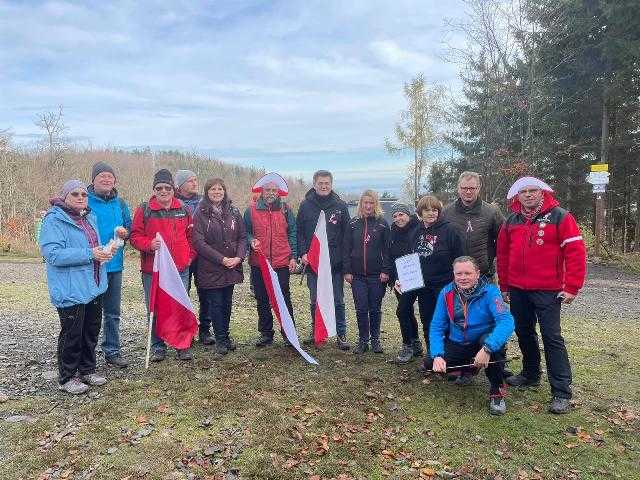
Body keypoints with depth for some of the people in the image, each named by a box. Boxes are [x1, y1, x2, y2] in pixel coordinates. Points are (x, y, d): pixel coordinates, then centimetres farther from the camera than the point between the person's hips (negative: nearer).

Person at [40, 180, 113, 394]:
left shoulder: (89, 218, 13)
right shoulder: (54, 220, -12)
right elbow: (52, 254, -22)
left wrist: (103, 252, 3)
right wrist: (89, 254, -24)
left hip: (94, 287, 8)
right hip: (71, 290, -8)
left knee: (92, 330, 16)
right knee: (72, 333, 1)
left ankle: (87, 370, 31)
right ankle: (67, 378, 17)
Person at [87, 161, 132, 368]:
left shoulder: (120, 203, 9)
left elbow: (130, 228, 16)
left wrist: (124, 232, -6)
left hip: (115, 265, 5)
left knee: (113, 312, 14)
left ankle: (112, 351, 26)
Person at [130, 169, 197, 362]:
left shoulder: (183, 210, 8)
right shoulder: (144, 210, 0)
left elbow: (191, 236, 16)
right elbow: (135, 236, 0)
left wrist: (190, 256, 7)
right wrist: (149, 244, -17)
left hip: (180, 268, 2)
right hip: (152, 269, -1)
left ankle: (183, 346, 19)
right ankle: (157, 347, 21)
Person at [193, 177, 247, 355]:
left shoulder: (233, 212, 8)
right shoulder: (201, 213, -4)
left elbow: (242, 237, 8)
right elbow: (198, 242, -11)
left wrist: (239, 257, -9)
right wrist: (221, 259, -16)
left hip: (232, 267, 4)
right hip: (210, 268, -4)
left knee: (227, 303, 12)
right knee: (216, 304, 2)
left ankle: (225, 335, 25)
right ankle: (220, 339, 13)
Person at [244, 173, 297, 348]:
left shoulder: (285, 209, 3)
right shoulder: (252, 209, 2)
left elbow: (292, 233, 6)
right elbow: (246, 232, 10)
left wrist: (293, 256, 0)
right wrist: (251, 240, -13)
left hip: (281, 263, -1)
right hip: (258, 263, 1)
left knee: (284, 299, 3)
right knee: (262, 300, 11)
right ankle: (265, 333, 24)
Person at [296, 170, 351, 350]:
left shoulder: (340, 206, 2)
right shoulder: (306, 205, 4)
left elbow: (347, 234, 3)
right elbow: (299, 232, 5)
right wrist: (303, 253, -6)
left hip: (336, 263, -1)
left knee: (338, 301, 5)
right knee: (314, 300, 11)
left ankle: (341, 335, 14)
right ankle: (315, 331, 26)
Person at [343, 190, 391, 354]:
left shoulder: (382, 224, 1)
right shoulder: (353, 224, 5)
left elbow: (387, 249, -1)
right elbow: (346, 249, 4)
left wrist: (385, 271, -8)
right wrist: (347, 271, -1)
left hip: (377, 274, -1)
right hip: (357, 275, 1)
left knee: (375, 308, 9)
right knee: (361, 309, 4)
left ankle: (375, 339, 23)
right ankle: (363, 340, 17)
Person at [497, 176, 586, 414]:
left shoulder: (560, 217, -6)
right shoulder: (511, 221, 8)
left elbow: (576, 252, -11)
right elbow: (503, 255, 14)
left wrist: (572, 287, -14)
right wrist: (504, 286, 13)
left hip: (548, 291, -5)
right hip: (517, 290, 5)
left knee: (552, 337, -4)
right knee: (523, 333, 15)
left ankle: (561, 392, 3)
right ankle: (530, 374, 34)